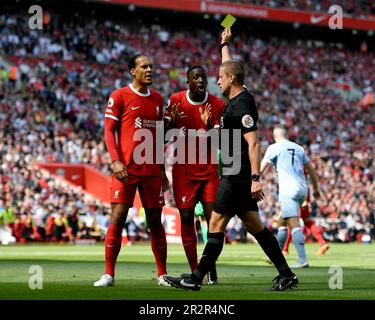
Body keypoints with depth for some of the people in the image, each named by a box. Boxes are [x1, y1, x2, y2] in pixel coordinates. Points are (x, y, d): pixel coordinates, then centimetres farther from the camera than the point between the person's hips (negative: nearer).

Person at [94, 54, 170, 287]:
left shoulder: (158, 99, 14)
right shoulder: (119, 97, -1)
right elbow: (109, 130, -4)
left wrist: (162, 169, 18)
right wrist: (116, 161, -16)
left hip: (152, 170, 5)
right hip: (126, 169, -4)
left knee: (155, 220, 7)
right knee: (117, 218, -9)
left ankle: (163, 274, 13)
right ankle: (109, 274, -3)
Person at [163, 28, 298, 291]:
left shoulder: (241, 105, -16)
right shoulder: (239, 98, 12)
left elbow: (253, 143, -22)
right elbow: (230, 68, 33)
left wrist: (255, 178, -27)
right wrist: (225, 44, 42)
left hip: (237, 176, -10)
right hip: (237, 174, 10)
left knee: (217, 224, -7)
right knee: (254, 225, 9)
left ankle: (197, 278, -4)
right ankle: (286, 274, 10)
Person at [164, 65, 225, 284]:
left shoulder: (217, 104, -3)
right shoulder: (176, 100, -2)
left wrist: (210, 127, -24)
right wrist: (172, 122, -16)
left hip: (209, 170, 0)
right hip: (184, 170, 0)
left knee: (213, 218, -7)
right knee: (186, 218, -2)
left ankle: (211, 268, 4)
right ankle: (194, 270, 5)